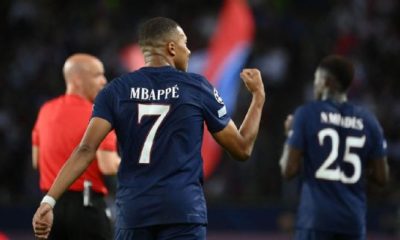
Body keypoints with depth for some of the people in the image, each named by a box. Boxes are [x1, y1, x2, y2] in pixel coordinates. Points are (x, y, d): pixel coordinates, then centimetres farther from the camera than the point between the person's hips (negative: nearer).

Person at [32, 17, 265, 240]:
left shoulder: (117, 90, 6)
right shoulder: (198, 88, 3)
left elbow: (86, 150, -6)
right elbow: (242, 149, 10)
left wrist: (49, 200, -8)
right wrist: (259, 96, 23)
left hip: (133, 212, 2)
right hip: (183, 211, -2)